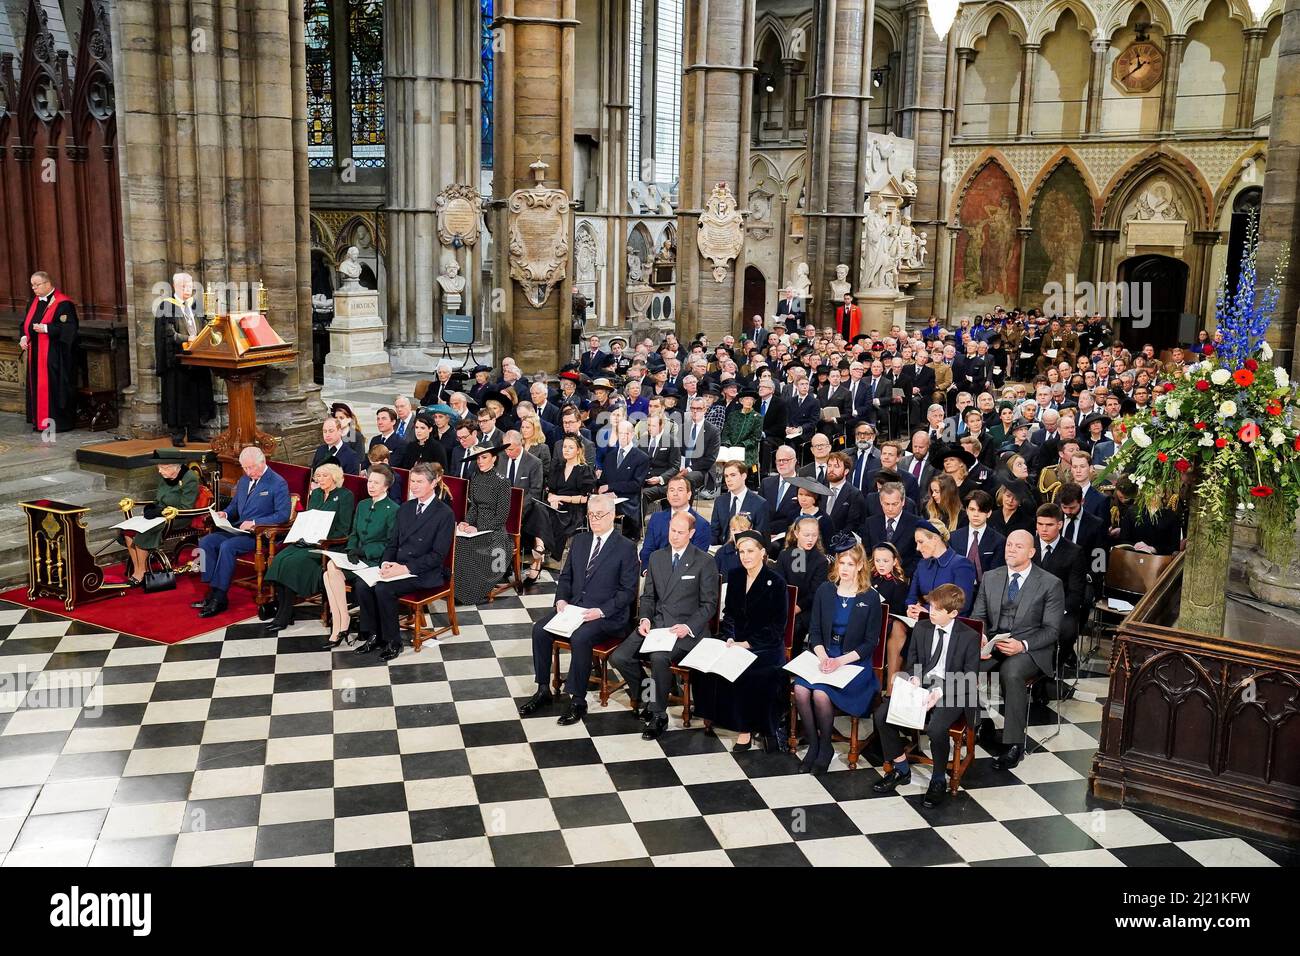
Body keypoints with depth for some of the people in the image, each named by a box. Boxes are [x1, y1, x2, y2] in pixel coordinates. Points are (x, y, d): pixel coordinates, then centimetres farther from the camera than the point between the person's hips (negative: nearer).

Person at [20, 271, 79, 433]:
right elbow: (25, 324, 19)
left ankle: (59, 421, 0)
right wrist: (23, 337, 0)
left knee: (54, 387, -6)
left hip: (54, 357, -8)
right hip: (35, 354, 8)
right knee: (37, 386, 10)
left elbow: (69, 327, -18)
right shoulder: (33, 302, 14)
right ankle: (40, 420, 16)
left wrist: (46, 328, -22)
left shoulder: (63, 303, -11)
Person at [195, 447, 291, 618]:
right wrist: (225, 513, 5)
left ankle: (219, 597, -22)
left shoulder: (278, 484, -9)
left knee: (227, 546, -29)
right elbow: (234, 505, 29)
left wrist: (254, 523, -21)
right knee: (205, 541, -11)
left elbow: (283, 514, -15)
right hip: (237, 528, 8)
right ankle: (213, 590, -9)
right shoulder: (243, 481, 17)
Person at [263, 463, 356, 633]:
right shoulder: (316, 494, 20)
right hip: (307, 542, 7)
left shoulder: (345, 496, -2)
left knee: (293, 562, -27)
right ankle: (281, 611, -21)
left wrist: (322, 541, -17)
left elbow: (343, 530, -7)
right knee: (279, 559, -20)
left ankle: (284, 616, -21)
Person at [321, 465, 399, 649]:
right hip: (358, 558, 7)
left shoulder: (393, 510, -5)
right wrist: (351, 550, -2)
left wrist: (363, 551, -18)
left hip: (376, 560, -7)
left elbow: (390, 544, -10)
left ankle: (343, 623, -16)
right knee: (327, 575, -22)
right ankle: (338, 628, -22)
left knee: (333, 567, -26)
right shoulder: (362, 505, 18)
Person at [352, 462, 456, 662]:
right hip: (398, 567, 7)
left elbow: (437, 555, -13)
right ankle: (373, 636, -4)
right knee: (362, 585, -16)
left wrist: (405, 568, -21)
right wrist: (386, 563, -6)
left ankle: (392, 642, -12)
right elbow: (393, 543, 16)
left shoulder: (445, 514, -8)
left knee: (383, 589, -28)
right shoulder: (405, 508, 14)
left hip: (424, 574, -7)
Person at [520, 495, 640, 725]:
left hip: (606, 615, -6)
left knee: (579, 637, -32)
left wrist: (600, 611, -18)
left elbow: (628, 591, -8)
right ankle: (543, 691, -3)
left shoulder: (626, 548, -5)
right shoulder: (579, 541, 13)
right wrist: (561, 600, -1)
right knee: (540, 629, -16)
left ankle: (578, 701, -20)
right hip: (573, 607, 6)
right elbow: (566, 576, 18)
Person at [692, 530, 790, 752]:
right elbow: (729, 614, 13)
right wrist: (729, 638, -7)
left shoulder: (775, 582, -7)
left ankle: (746, 730, -18)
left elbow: (777, 628, -8)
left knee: (742, 671, -32)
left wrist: (746, 644, -15)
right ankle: (710, 715, -8)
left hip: (765, 647, -5)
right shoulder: (735, 577, 9)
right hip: (736, 641, 5)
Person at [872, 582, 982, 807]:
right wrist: (914, 677, -4)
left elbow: (970, 679, -9)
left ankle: (939, 780, -6)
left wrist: (940, 692, -21)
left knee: (936, 728, -34)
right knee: (881, 715, -16)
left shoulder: (970, 637, -7)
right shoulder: (921, 628, 6)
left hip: (950, 694, -5)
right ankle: (901, 769, 4)